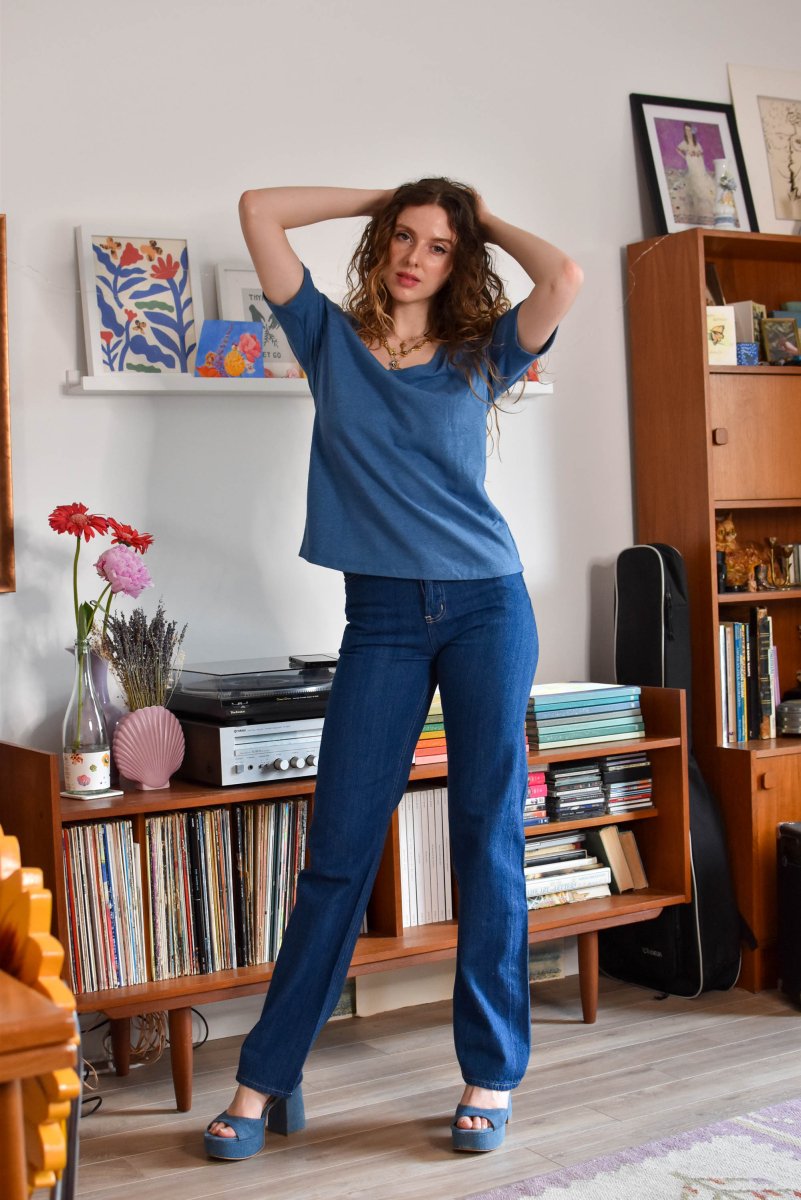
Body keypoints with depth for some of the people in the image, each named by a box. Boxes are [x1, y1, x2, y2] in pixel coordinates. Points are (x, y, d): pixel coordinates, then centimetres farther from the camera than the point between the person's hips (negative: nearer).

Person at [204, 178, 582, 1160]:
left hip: (487, 608, 0)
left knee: (489, 842, 3)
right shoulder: (331, 339, 10)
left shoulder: (479, 353, 8)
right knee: (338, 851, 0)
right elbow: (259, 210, 5)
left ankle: (491, 1076, 15)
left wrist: (487, 220, 8)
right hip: (382, 619, 0)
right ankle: (267, 1078, 11)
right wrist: (379, 198, 14)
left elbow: (564, 278, -9)